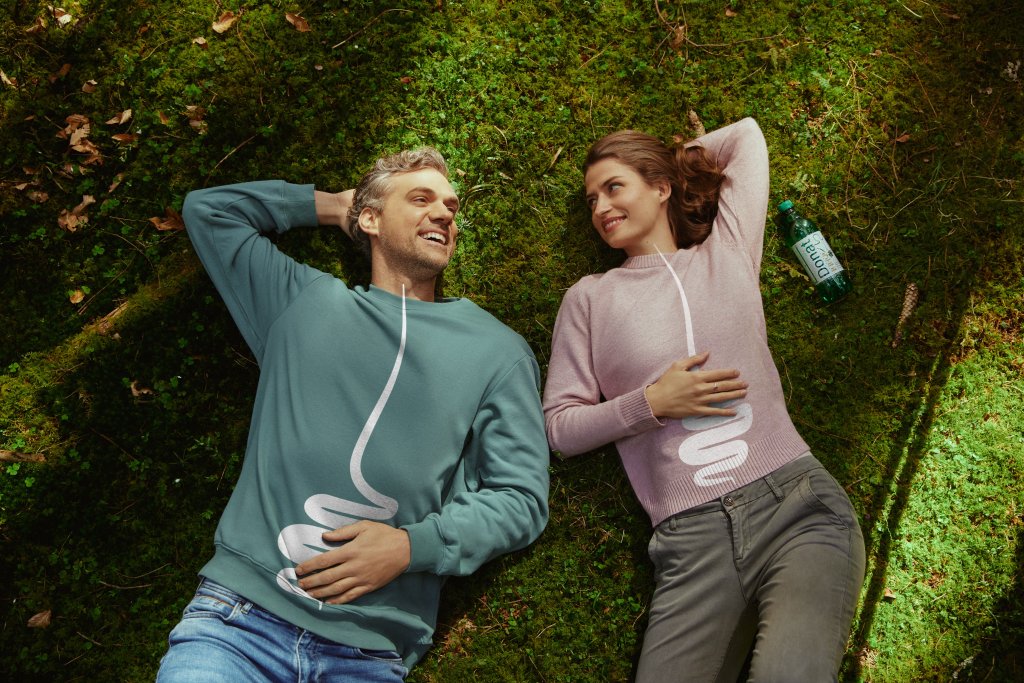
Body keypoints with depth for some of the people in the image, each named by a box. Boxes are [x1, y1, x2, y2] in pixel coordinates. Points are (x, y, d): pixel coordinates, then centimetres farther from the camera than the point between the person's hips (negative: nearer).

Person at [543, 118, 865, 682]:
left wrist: (676, 158, 31)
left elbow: (746, 134, 26)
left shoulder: (727, 252, 15)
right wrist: (650, 403, -4)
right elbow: (560, 428, 8)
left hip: (794, 501, 0)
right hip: (690, 535, 1)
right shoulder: (589, 298, 13)